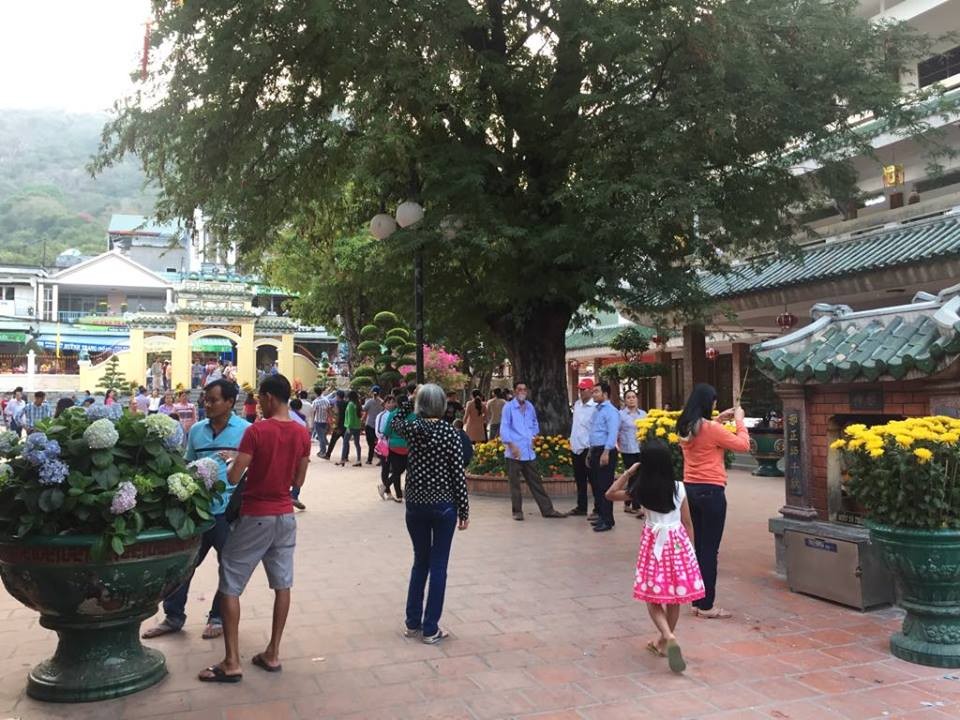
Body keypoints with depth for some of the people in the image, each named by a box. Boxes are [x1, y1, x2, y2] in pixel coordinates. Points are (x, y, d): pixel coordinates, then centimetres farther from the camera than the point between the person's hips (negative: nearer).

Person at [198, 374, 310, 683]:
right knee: (282, 584, 12)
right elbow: (298, 481, 8)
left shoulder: (256, 431, -16)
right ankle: (272, 654, 19)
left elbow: (233, 478, -15)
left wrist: (231, 461, 5)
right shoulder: (302, 434, 1)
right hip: (285, 516, 6)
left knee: (230, 586, 4)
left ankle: (231, 663, 5)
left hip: (255, 517, -6)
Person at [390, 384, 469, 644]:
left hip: (415, 504, 3)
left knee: (420, 561, 18)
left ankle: (412, 623, 25)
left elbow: (394, 422, 24)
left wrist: (406, 400, 21)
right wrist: (464, 510, -2)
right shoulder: (450, 433, -10)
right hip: (443, 505, -3)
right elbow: (458, 474, -9)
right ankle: (430, 629, 11)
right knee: (438, 566, 6)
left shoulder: (411, 428, -2)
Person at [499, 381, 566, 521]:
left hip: (529, 451, 5)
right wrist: (511, 445, -16)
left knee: (536, 482, 10)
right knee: (515, 483, 4)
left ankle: (547, 509, 14)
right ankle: (517, 511, 15)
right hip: (514, 452, -5)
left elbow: (535, 423, 25)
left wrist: (534, 436, 8)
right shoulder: (509, 407, -5)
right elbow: (504, 428, -8)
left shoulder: (530, 406, 11)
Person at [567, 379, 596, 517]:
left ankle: (598, 510, 6)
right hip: (576, 448, 8)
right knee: (579, 480, 16)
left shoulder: (595, 407, -14)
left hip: (588, 448, -8)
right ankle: (581, 507, 26)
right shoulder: (577, 404, 10)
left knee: (593, 480, -1)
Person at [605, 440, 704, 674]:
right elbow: (688, 523, 0)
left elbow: (610, 494, 7)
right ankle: (664, 641, 27)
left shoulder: (639, 490, -9)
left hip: (654, 543, -1)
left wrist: (628, 472, 2)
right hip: (678, 543, 1)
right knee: (675, 596, 15)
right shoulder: (678, 488, -6)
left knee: (653, 597, 5)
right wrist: (690, 548, 12)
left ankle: (668, 636, -18)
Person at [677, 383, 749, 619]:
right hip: (711, 491, -8)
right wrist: (739, 420, 3)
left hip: (690, 489, 8)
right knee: (710, 550, 0)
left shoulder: (685, 427, 6)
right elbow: (743, 445, -9)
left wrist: (718, 420, 21)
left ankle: (697, 601, 20)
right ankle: (706, 606, 6)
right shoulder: (711, 429, -17)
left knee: (696, 546, 14)